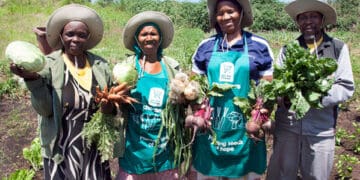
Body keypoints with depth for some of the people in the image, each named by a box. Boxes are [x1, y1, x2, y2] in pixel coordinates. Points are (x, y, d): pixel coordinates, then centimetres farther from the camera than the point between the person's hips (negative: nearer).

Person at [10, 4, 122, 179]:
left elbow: (113, 101, 9)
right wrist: (33, 79, -25)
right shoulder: (49, 64, -7)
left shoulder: (101, 65, 1)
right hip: (62, 151, -2)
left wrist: (110, 107, -12)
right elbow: (45, 109, -12)